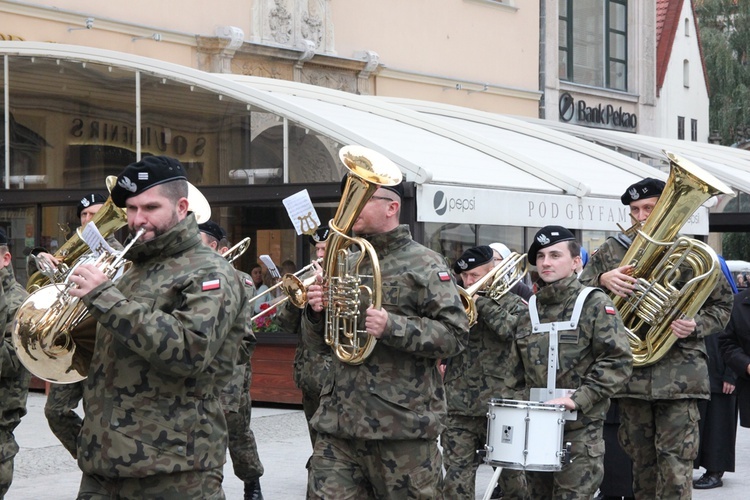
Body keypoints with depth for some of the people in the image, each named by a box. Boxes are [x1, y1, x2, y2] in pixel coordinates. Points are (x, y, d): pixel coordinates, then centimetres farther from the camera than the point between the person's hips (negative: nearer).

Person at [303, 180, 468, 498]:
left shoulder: (423, 264, -2)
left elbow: (453, 336, -10)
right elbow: (315, 339, 19)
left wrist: (393, 327, -23)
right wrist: (315, 311, -3)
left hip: (402, 423, -5)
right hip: (339, 421, 5)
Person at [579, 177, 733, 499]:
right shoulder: (610, 252, 8)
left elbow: (722, 304, 10)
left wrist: (696, 327, -10)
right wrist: (602, 280, -15)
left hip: (679, 373, -3)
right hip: (630, 373, 3)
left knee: (675, 464, -8)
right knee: (640, 458, 12)